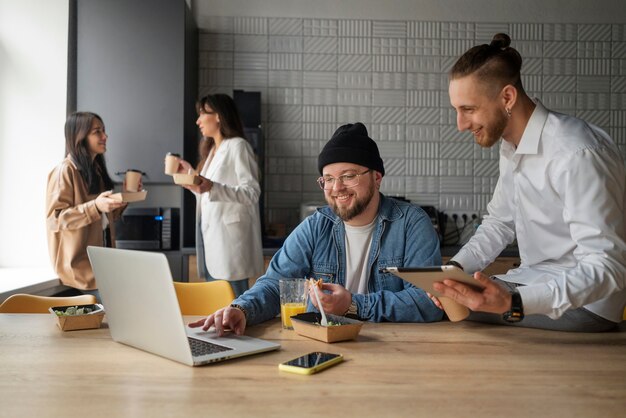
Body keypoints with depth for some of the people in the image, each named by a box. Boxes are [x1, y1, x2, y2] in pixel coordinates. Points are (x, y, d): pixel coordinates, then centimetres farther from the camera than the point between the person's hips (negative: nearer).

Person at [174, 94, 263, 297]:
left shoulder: (238, 146, -5)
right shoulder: (213, 150, 21)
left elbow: (252, 193, -15)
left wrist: (212, 187, -27)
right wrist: (190, 173, 19)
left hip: (229, 238, -8)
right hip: (211, 233, 8)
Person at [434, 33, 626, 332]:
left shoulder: (575, 154, -25)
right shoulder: (512, 145, 3)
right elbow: (499, 223, 13)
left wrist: (514, 304, -40)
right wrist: (454, 267, -5)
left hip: (583, 304, -8)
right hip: (535, 279, 8)